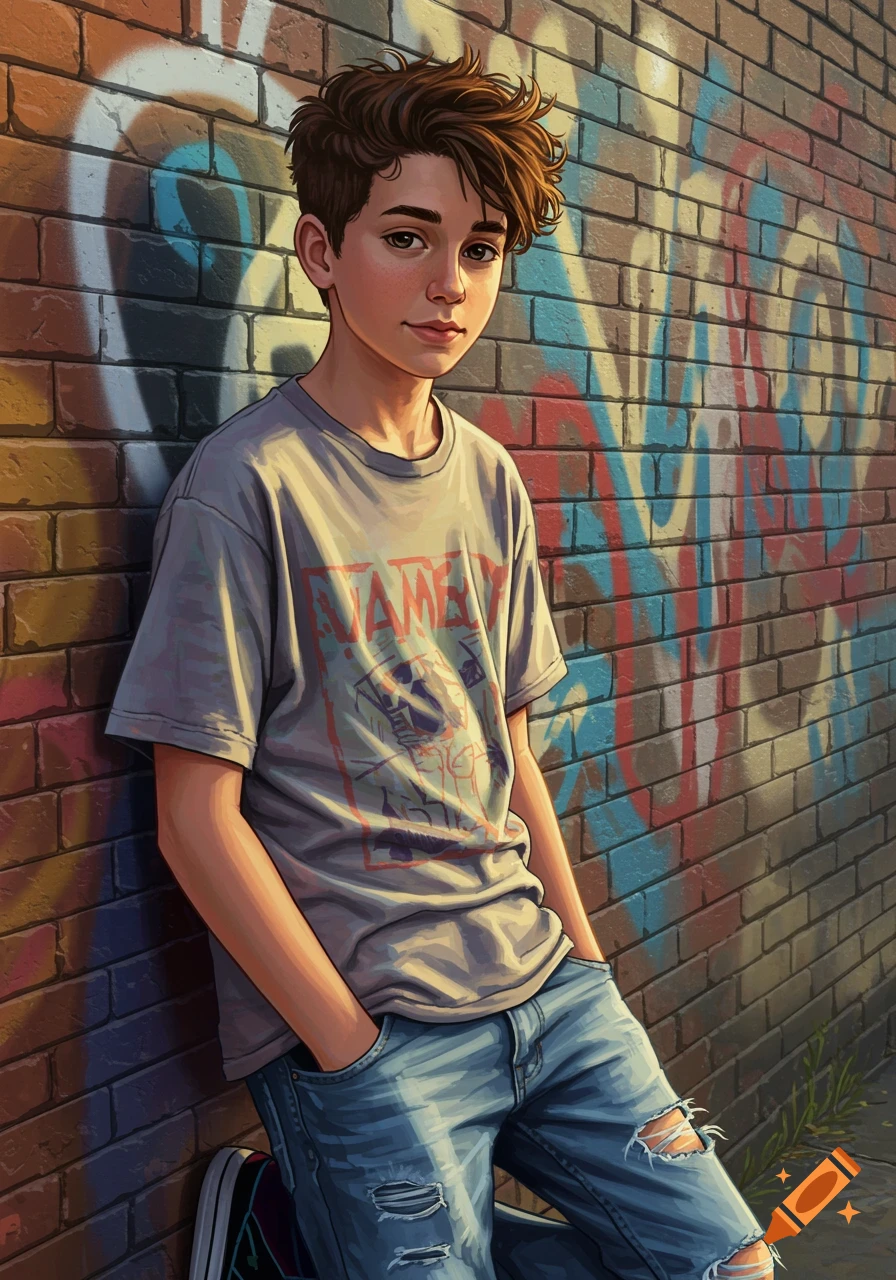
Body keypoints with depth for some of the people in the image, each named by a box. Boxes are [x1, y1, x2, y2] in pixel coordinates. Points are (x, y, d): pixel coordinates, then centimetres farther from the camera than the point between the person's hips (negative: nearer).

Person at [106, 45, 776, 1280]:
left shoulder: (492, 482, 8)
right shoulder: (248, 487, -12)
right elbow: (199, 819, -13)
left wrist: (587, 963, 9)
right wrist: (354, 1052, -13)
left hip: (547, 991, 7)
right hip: (359, 1028, -6)